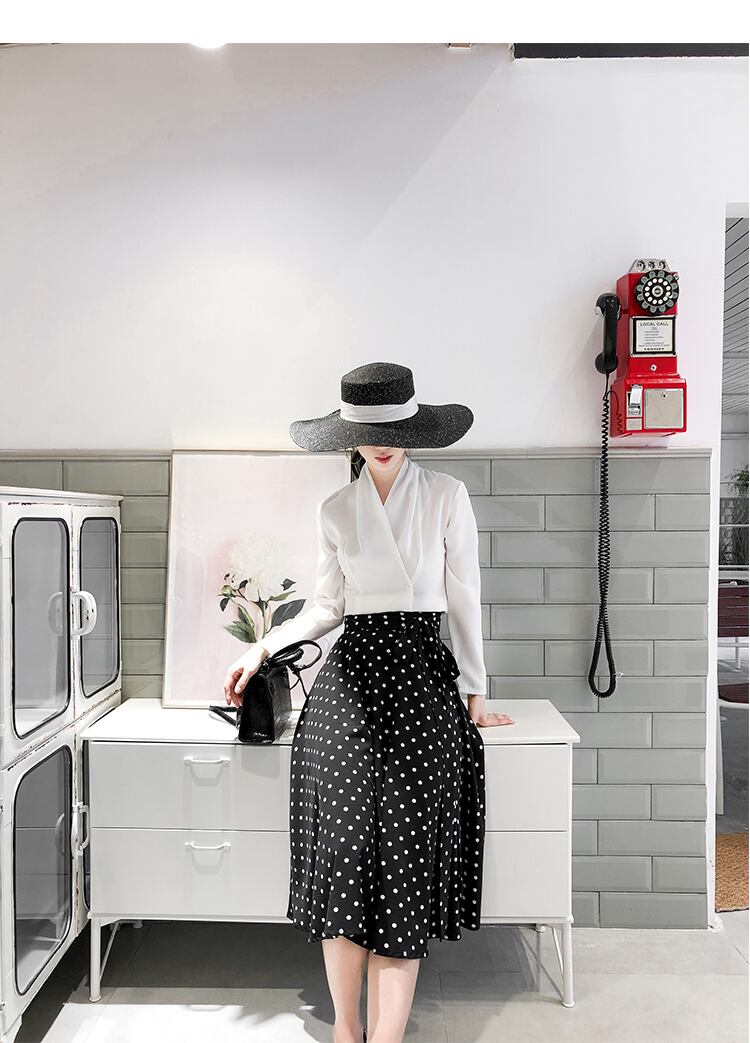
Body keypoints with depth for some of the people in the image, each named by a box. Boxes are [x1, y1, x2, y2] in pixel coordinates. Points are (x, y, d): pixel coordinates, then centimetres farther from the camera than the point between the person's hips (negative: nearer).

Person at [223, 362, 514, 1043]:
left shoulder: (446, 496, 2)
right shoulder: (337, 510, 10)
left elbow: (465, 598, 4)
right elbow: (327, 607, 14)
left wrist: (475, 691, 5)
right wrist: (263, 650, 4)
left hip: (422, 673, -2)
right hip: (349, 677, 2)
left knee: (406, 857, -2)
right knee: (344, 854, 1)